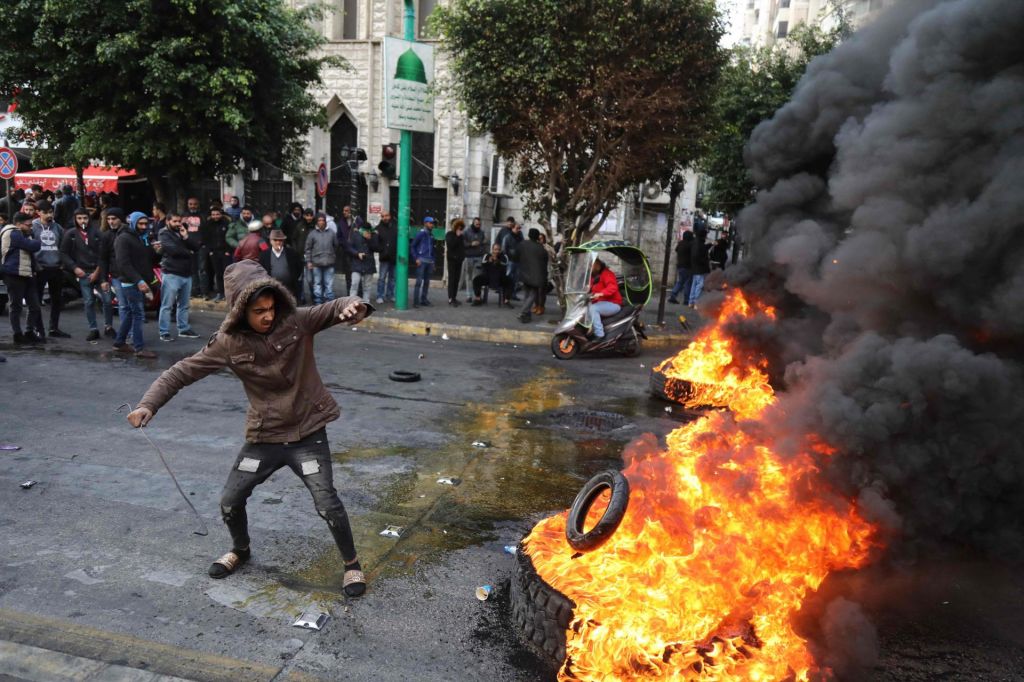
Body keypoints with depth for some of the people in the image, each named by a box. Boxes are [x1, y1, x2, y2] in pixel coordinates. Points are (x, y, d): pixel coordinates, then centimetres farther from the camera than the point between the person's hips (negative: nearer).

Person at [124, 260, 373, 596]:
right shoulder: (229, 343, -9)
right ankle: (241, 549, 44)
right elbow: (183, 371, -5)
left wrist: (352, 306, -39)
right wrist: (149, 404, -17)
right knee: (230, 501, 10)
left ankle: (351, 563, 15)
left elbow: (335, 308, -14)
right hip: (263, 437, 3)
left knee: (326, 502, -10)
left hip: (307, 433, -3)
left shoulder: (297, 322, -12)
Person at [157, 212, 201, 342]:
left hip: (187, 274, 7)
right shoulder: (164, 234, -3)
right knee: (167, 305, -4)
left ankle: (184, 329, 23)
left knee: (184, 305, 14)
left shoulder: (183, 232, 17)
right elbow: (173, 250, -18)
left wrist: (186, 237, -9)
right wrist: (188, 252, -2)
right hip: (171, 274, -7)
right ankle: (164, 332, -1)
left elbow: (195, 247, 6)